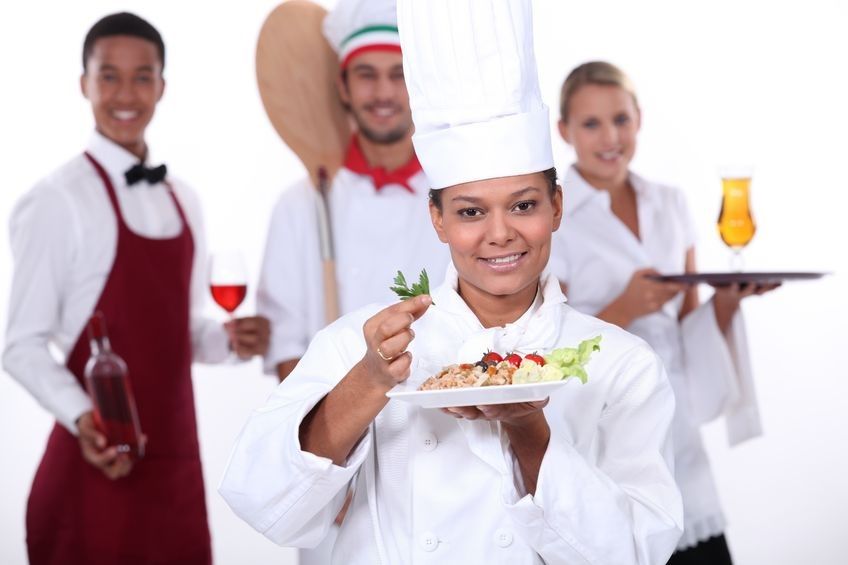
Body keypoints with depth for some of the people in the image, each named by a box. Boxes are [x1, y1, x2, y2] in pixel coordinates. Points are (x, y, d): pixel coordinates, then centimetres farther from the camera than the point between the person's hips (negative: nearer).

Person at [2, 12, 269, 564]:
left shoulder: (184, 202, 9)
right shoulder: (58, 201, -12)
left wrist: (227, 339, -2)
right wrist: (82, 418, -24)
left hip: (176, 461, 6)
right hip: (98, 464, -6)